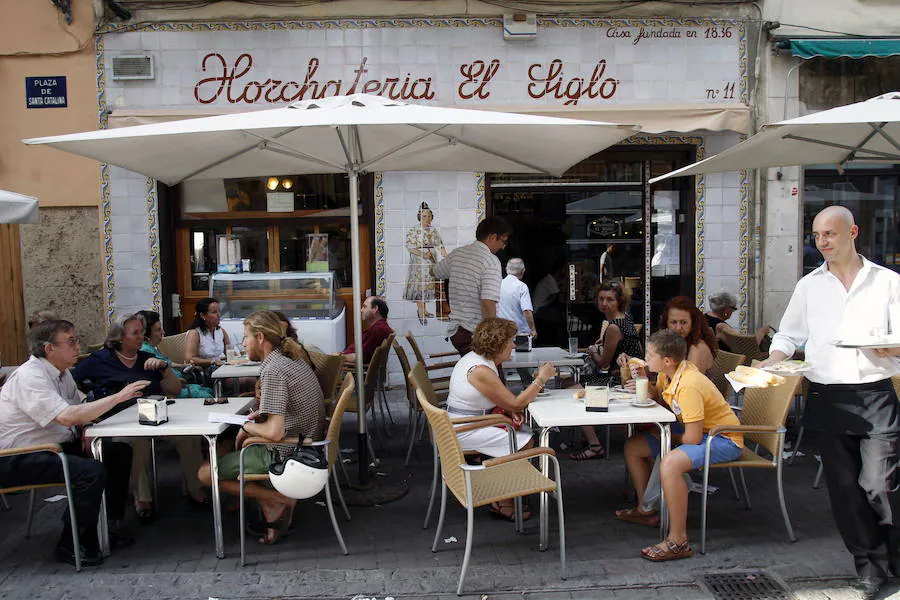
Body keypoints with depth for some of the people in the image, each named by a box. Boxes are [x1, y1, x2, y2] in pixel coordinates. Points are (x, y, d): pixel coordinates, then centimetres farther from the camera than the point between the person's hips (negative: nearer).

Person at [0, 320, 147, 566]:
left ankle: (110, 523, 12)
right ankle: (71, 546, -10)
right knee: (92, 471, -28)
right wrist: (119, 396, -30)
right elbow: (67, 417, -34)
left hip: (55, 446, 9)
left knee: (119, 452, 1)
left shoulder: (62, 373, 7)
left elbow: (79, 409, 16)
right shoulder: (29, 377, -22)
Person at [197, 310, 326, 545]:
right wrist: (263, 413, 10)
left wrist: (248, 426, -7)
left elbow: (275, 432, -27)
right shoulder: (294, 360, 8)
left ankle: (280, 500, -4)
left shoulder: (272, 371, -21)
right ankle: (271, 510, 13)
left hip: (286, 454, -9)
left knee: (206, 473, -2)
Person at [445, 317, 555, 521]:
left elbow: (502, 397, 17)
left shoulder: (476, 357, 6)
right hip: (465, 432, -10)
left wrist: (512, 411, -2)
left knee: (521, 434, 8)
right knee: (525, 443, -12)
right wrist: (541, 378, -12)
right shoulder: (480, 370, -25)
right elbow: (516, 403, -19)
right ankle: (504, 504, -1)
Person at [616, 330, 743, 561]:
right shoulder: (669, 373, -3)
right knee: (632, 447, 9)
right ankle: (646, 510, 25)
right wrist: (644, 379, -3)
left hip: (723, 440, -10)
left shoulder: (689, 386, -30)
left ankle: (678, 542, -26)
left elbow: (693, 439, -29)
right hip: (699, 432, 10)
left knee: (670, 463, -38)